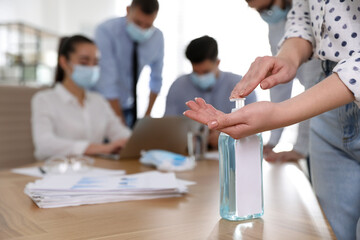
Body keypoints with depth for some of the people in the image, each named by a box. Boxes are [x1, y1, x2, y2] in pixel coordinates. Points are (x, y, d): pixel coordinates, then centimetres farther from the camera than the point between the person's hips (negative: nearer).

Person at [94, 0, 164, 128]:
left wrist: (148, 115, 4)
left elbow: (156, 78, 5)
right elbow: (106, 83, -26)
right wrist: (121, 123, -25)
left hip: (127, 105, 4)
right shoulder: (105, 31, -23)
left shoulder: (157, 37, -8)